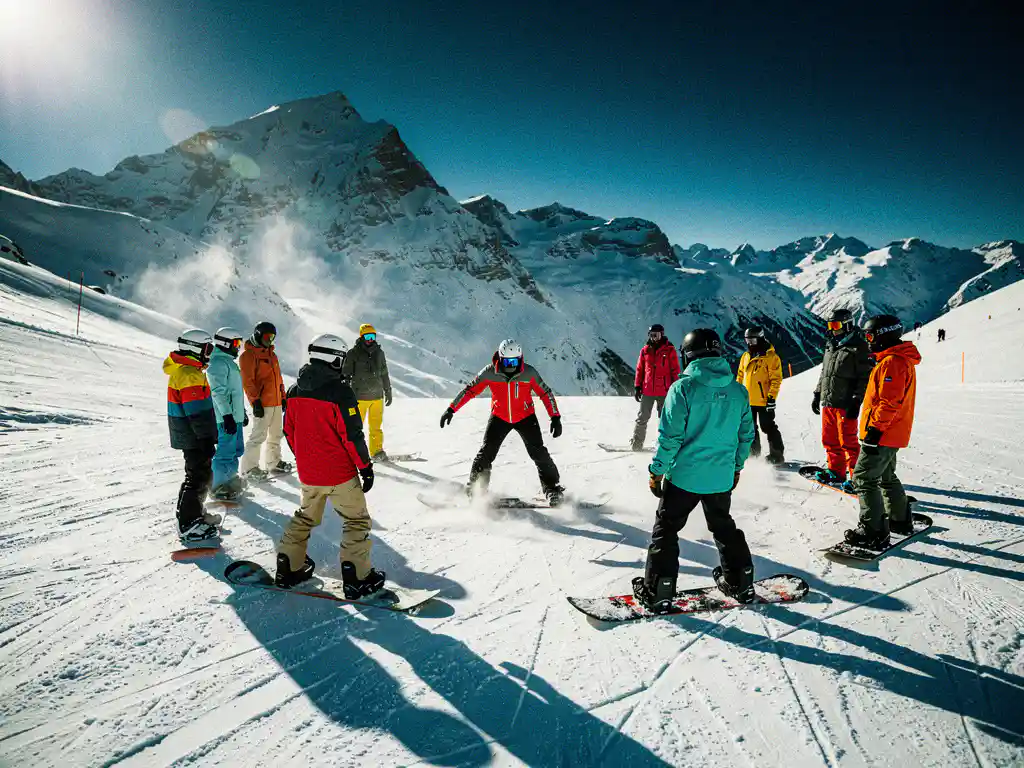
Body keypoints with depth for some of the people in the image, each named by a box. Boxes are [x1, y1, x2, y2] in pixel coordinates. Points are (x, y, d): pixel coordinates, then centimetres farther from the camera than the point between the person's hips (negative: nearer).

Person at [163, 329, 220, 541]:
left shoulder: (181, 370, 15)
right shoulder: (190, 375, -19)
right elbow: (197, 412, -23)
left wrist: (209, 433, 26)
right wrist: (206, 438, -21)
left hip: (188, 435, 11)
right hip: (194, 438, -11)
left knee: (201, 474, 21)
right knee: (198, 477, -4)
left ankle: (194, 513, 34)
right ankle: (188, 524, 3)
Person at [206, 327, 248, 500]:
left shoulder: (229, 361, 19)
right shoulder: (218, 363, -13)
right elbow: (219, 392, -20)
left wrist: (242, 411, 28)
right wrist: (227, 415, -24)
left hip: (235, 415, 10)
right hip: (227, 417, -10)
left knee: (236, 450, 17)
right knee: (226, 452, -5)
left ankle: (230, 480, 29)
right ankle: (219, 487, 4)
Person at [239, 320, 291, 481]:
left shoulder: (271, 354, 19)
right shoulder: (248, 354, -6)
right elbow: (247, 381, -12)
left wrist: (283, 396, 20)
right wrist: (255, 401, -17)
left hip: (276, 402, 8)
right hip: (262, 403, -8)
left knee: (275, 434, 15)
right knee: (258, 435, -9)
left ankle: (272, 462, 27)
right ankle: (247, 468, -2)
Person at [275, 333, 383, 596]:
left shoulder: (295, 391, 2)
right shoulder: (340, 391, -18)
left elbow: (289, 431, 10)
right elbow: (352, 435, -17)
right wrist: (366, 467, -7)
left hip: (307, 473, 6)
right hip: (339, 473, -6)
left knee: (305, 517, 25)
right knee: (356, 520, 8)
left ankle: (288, 568, 29)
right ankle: (357, 579, 9)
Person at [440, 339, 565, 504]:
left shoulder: (529, 373, -19)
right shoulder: (490, 373, -18)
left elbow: (546, 393, -9)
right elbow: (469, 390, -7)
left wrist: (555, 417, -14)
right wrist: (451, 409, -9)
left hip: (525, 417, 0)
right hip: (499, 417, 1)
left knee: (538, 452, -9)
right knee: (487, 451, -7)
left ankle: (552, 488, 7)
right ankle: (475, 487, 10)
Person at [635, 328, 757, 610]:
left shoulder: (683, 388, -16)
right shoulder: (738, 391, 1)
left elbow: (670, 436, -16)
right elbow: (746, 435, 9)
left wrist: (657, 471, -7)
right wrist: (736, 467, 22)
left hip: (684, 476, -5)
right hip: (722, 477, 5)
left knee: (666, 528, 9)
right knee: (724, 526, 24)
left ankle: (658, 589, 12)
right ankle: (739, 581, 33)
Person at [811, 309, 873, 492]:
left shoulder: (859, 348, -7)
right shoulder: (830, 346, 17)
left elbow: (865, 377, -11)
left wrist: (856, 401, -16)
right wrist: (817, 394, 21)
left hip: (845, 405, -7)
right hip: (827, 403, 8)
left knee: (847, 441, -5)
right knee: (830, 440, 12)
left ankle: (856, 477, 3)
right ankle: (836, 472, 25)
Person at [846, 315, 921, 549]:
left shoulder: (891, 362, -19)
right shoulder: (900, 360, 16)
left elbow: (890, 402, -26)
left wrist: (874, 429, -25)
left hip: (882, 434, -11)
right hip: (893, 434, 11)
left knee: (864, 479, -7)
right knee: (886, 477, 23)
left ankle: (874, 532, -3)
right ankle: (900, 520, 35)